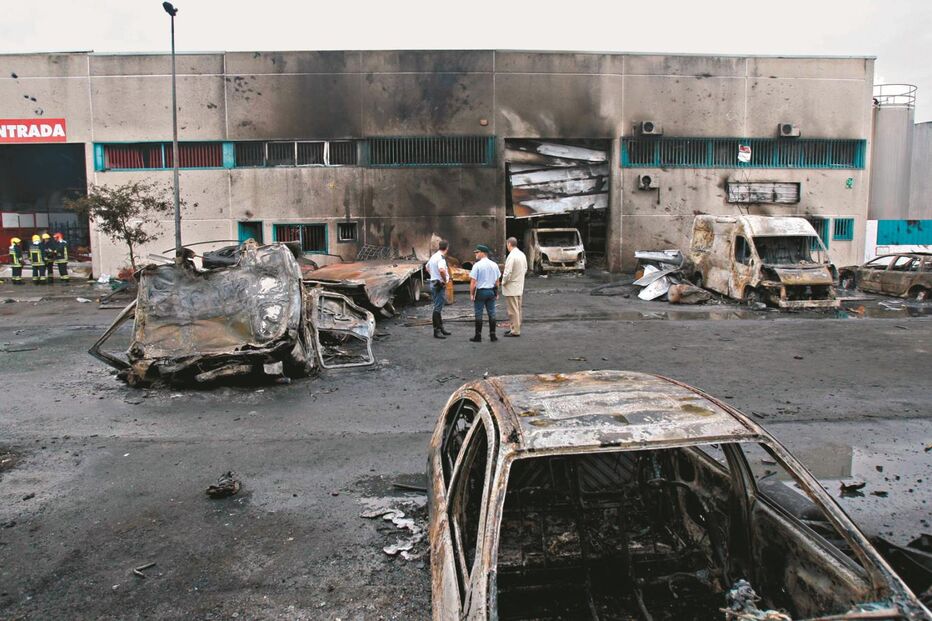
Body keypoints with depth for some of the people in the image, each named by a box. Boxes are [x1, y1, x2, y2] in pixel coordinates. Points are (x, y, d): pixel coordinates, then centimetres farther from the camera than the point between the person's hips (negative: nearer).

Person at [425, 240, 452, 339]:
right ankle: (436, 331, -3)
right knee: (437, 308, -6)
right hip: (440, 285, -10)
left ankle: (441, 328, 26)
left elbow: (427, 268, 27)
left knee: (438, 307, 17)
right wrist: (445, 280, -22)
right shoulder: (441, 258, -18)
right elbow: (442, 270, -36)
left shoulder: (433, 256, 11)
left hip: (433, 282, 10)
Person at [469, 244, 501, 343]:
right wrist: (496, 293, 18)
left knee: (478, 314, 1)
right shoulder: (494, 265, 6)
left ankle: (478, 336, 5)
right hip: (491, 291, 5)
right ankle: (492, 335, 11)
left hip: (480, 291, -5)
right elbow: (497, 281, 11)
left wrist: (471, 294, -6)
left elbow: (473, 281, -13)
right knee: (491, 314, 9)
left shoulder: (477, 265, -12)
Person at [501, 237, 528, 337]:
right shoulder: (522, 254, 7)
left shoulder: (511, 256, -21)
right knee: (518, 309, 16)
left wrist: (503, 282, -8)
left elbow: (508, 273, -23)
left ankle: (515, 331, 2)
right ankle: (516, 328, 26)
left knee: (513, 310, -2)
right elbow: (525, 269, 15)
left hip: (511, 287, -9)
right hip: (520, 286, 9)